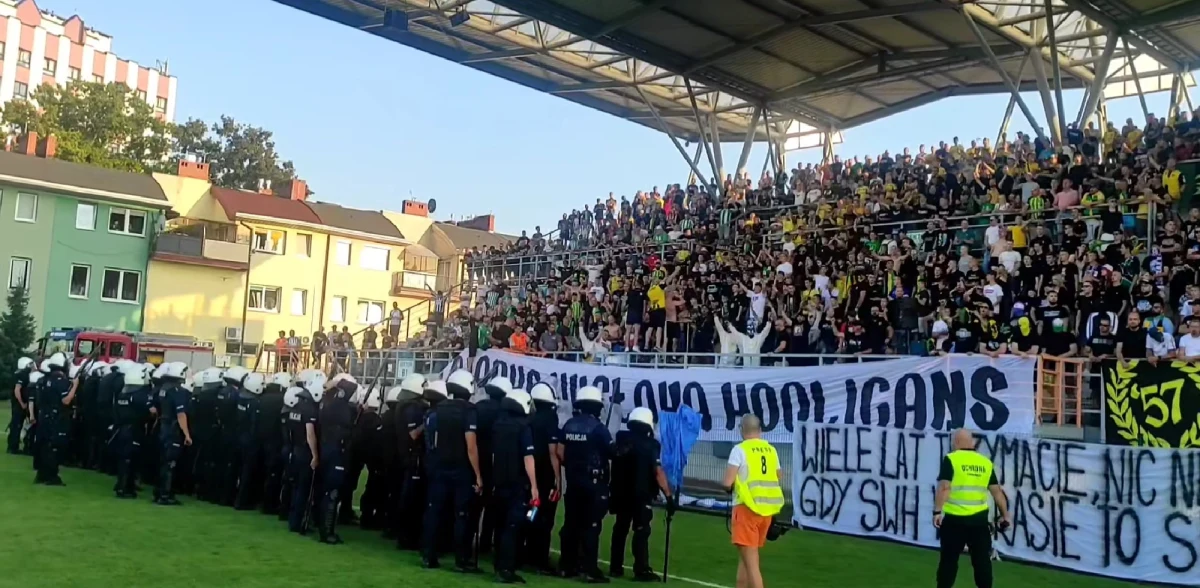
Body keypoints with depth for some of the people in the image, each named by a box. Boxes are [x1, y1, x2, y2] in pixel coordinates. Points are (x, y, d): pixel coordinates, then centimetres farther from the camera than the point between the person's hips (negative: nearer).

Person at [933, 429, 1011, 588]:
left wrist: (937, 511, -14)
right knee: (982, 559, 9)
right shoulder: (985, 463, 7)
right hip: (979, 518, 3)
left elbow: (944, 487, -15)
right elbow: (997, 491, 10)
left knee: (949, 559, 7)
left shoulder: (951, 459, -5)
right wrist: (1005, 515, 18)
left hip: (954, 518, -3)